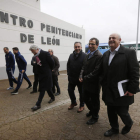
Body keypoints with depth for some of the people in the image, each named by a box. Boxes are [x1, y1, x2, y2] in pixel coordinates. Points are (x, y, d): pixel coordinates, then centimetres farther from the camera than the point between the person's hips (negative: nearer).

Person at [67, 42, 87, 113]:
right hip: (71, 78, 6)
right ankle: (73, 102, 40)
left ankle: (82, 105, 31)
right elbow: (68, 65, 9)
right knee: (70, 90, 16)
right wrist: (69, 74, 2)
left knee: (81, 92, 10)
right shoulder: (71, 55, 6)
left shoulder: (84, 56, -12)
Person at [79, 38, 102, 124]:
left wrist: (85, 78, -17)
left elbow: (96, 72, -24)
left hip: (94, 84, -8)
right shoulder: (88, 55, 10)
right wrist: (81, 76, -6)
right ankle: (91, 110, 49)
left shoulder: (99, 56, -18)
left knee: (94, 101, 12)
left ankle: (95, 117, 35)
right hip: (86, 83, 8)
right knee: (86, 99, 22)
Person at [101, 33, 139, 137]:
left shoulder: (129, 53, -10)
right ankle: (114, 129, 40)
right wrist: (103, 85, 11)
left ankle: (129, 124, 42)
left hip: (122, 92, -5)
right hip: (109, 92, 5)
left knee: (122, 112, 8)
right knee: (111, 112, 16)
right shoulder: (106, 54, 8)